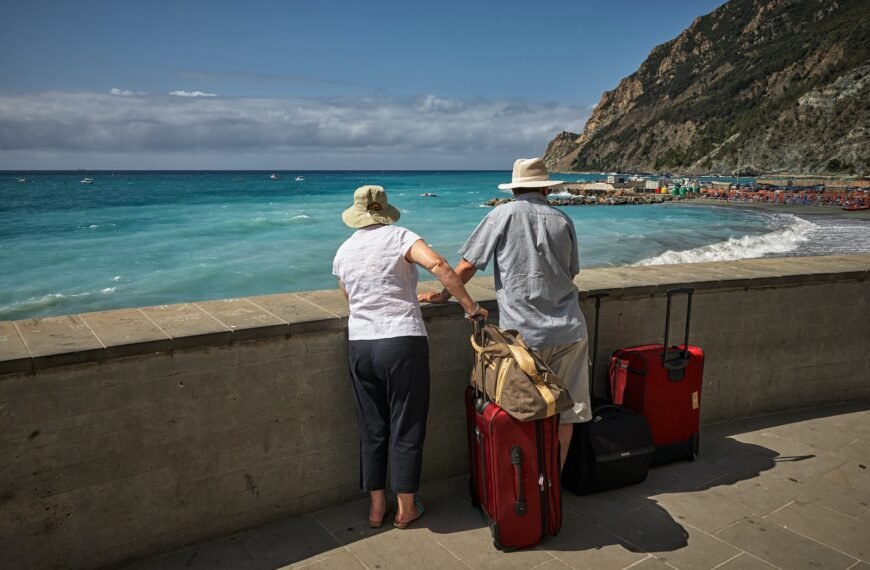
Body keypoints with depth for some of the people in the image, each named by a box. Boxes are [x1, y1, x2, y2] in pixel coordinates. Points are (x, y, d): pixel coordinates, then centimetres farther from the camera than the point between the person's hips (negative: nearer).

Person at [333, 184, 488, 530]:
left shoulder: (343, 252, 10)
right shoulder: (398, 237, -4)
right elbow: (437, 264, -20)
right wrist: (470, 306, -14)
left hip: (359, 345, 4)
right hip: (402, 342, -4)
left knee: (371, 428, 15)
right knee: (406, 427, 8)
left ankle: (377, 507, 26)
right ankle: (406, 508, 20)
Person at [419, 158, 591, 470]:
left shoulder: (504, 214, -2)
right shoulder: (563, 220, 8)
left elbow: (467, 266, -3)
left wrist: (443, 295, 12)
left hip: (523, 334, -3)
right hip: (568, 331, 3)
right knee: (565, 413, 11)